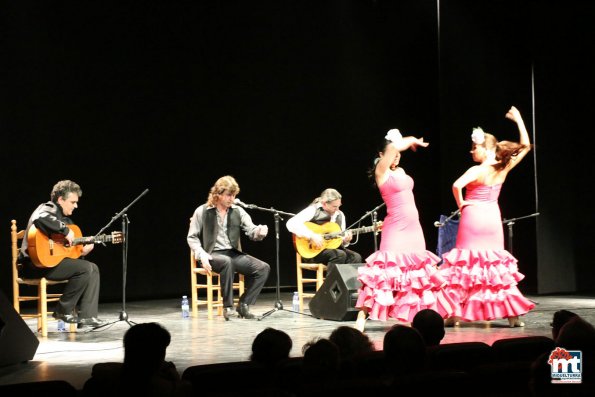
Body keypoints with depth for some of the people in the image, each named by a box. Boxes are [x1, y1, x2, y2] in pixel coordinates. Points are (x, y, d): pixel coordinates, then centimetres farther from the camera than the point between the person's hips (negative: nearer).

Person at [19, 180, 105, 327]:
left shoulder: (64, 218, 21)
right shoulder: (48, 209, -9)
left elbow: (69, 248, 22)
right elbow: (40, 219, -37)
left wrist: (82, 251, 2)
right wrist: (65, 231, -30)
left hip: (54, 259, 10)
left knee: (93, 268, 3)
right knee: (85, 268, -20)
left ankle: (87, 316, -4)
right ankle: (64, 310, -8)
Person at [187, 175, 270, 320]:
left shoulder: (238, 211, 9)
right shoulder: (202, 211, 0)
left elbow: (252, 232, 2)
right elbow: (192, 237, 1)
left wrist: (260, 232, -24)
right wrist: (202, 255, -16)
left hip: (233, 253, 5)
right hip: (212, 254, -5)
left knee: (263, 268, -16)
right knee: (227, 262, -40)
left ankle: (243, 304, -7)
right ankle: (228, 306, -28)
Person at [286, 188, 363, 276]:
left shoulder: (340, 215, 11)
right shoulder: (313, 210, -9)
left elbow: (341, 241, 18)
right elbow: (291, 224, -23)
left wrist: (345, 240, -7)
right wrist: (312, 236, -28)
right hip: (313, 250, -6)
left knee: (356, 257, -19)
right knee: (339, 255, -32)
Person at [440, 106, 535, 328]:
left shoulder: (477, 171, -15)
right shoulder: (503, 169, 0)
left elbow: (457, 185, -31)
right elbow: (525, 147, 10)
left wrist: (460, 204, -14)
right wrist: (518, 120, 12)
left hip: (473, 218, -5)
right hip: (493, 220, 5)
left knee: (467, 264, 2)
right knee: (498, 263, 11)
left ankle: (457, 313, 2)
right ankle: (512, 314, 8)